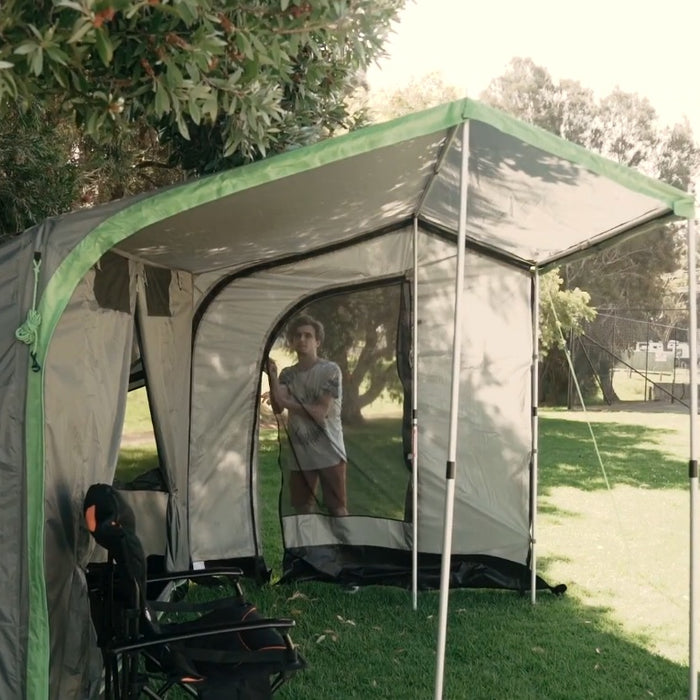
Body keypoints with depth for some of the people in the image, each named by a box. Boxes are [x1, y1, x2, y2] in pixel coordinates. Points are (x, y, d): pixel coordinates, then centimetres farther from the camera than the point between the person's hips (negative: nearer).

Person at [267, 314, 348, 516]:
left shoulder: (330, 370, -6)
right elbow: (278, 408, -8)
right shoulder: (287, 374, 8)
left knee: (337, 509, -4)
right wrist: (272, 378, -22)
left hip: (329, 454, -5)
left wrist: (287, 402, -14)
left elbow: (321, 411, -14)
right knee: (301, 510, 10)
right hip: (300, 456, 5)